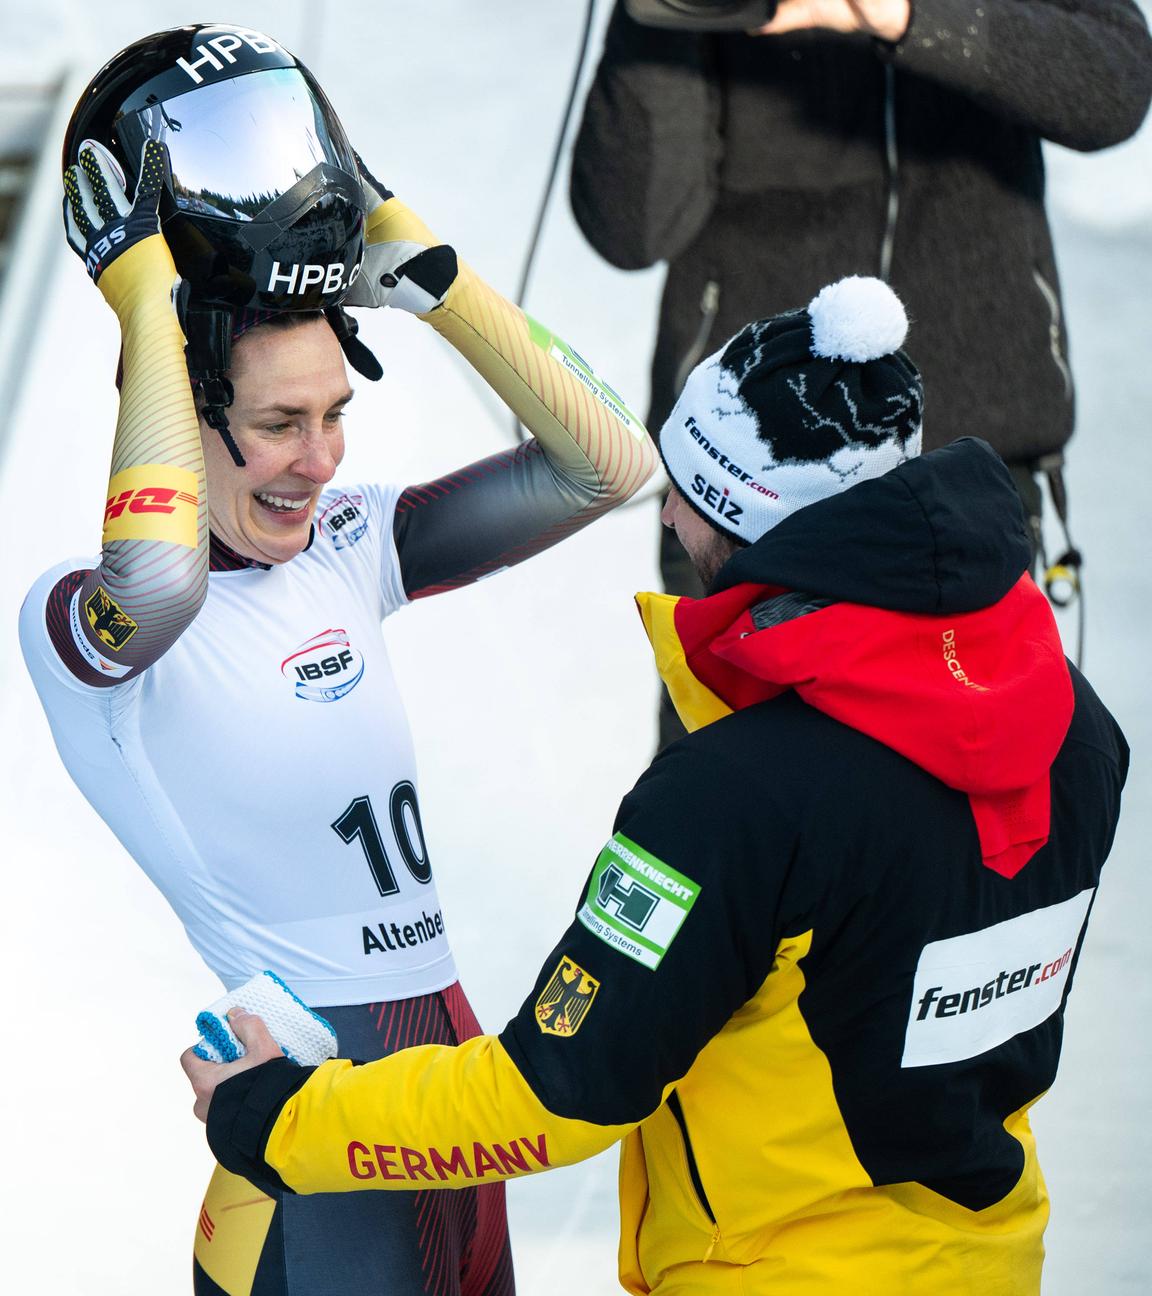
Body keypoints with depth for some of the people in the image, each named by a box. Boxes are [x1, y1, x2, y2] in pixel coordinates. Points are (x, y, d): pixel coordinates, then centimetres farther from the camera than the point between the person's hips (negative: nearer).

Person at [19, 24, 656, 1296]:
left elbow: (601, 464, 6)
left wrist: (414, 253, 0)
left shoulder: (340, 553, 8)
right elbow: (157, 582, -38)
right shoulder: (74, 617, -13)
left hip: (452, 1070, 7)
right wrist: (146, 299, -26)